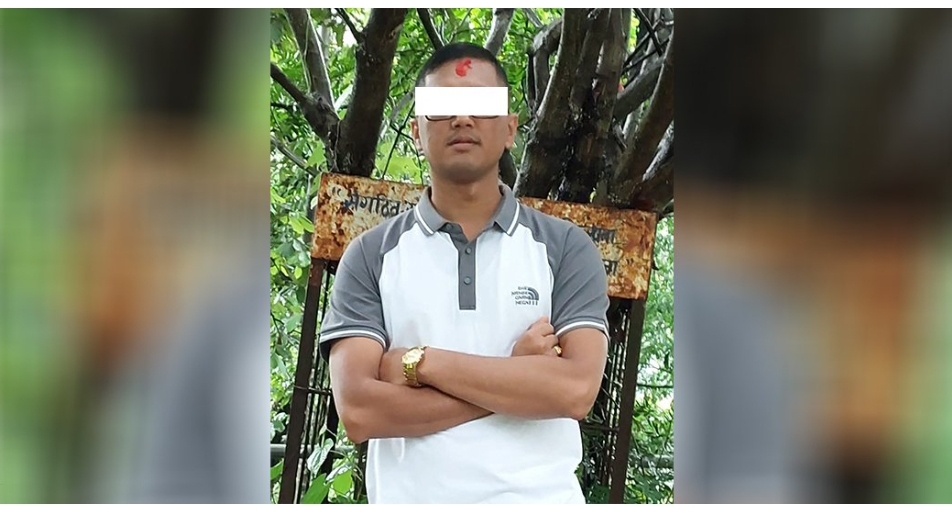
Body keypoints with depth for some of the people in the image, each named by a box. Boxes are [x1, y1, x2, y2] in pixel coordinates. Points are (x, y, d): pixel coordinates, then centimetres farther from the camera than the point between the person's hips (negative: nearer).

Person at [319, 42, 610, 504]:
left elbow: (576, 390, -13)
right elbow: (359, 411, -11)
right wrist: (519, 378, -14)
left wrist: (419, 361, -14)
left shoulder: (566, 248, 0)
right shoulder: (370, 256, 0)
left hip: (540, 499, 0)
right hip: (410, 500, 0)